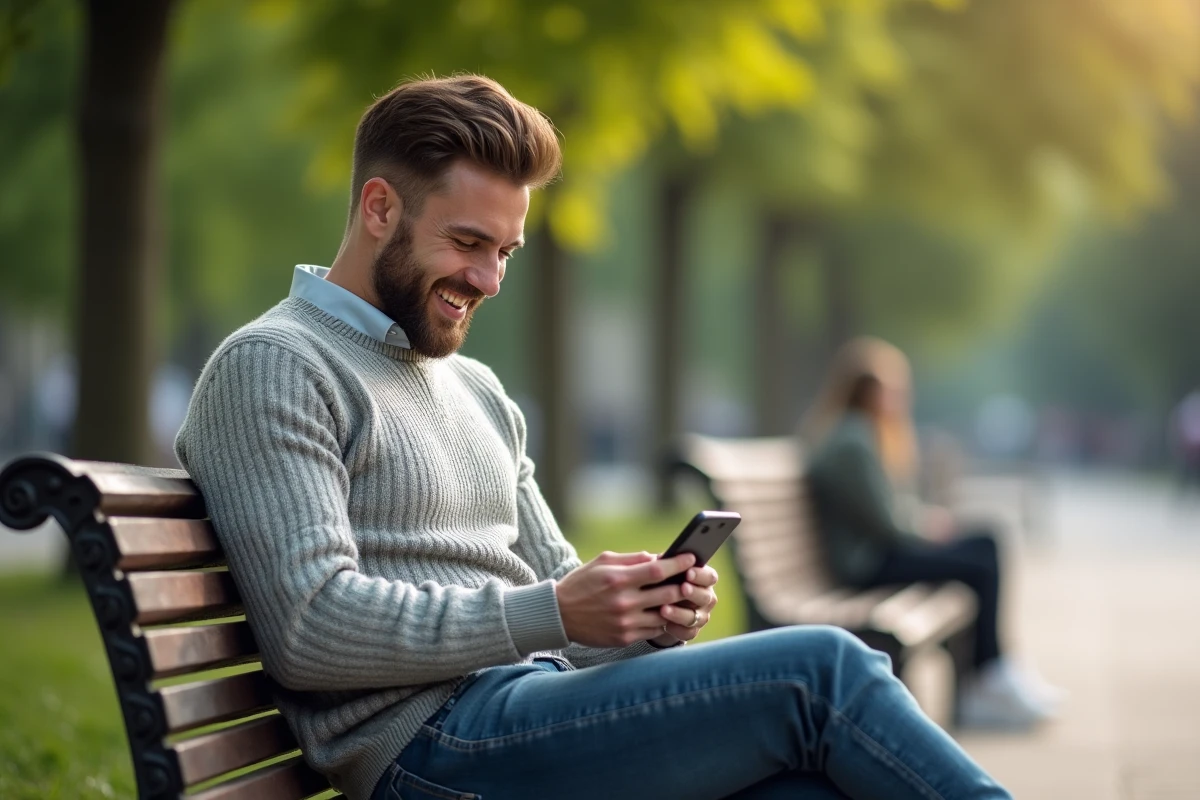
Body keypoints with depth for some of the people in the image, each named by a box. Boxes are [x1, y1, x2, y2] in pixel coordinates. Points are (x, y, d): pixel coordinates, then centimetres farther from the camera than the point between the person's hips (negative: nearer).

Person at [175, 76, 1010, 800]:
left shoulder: (478, 390, 24)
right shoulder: (270, 369, -3)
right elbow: (311, 628, -14)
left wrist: (652, 614, -1)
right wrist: (552, 616, -20)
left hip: (546, 706, 8)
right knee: (819, 668, -20)